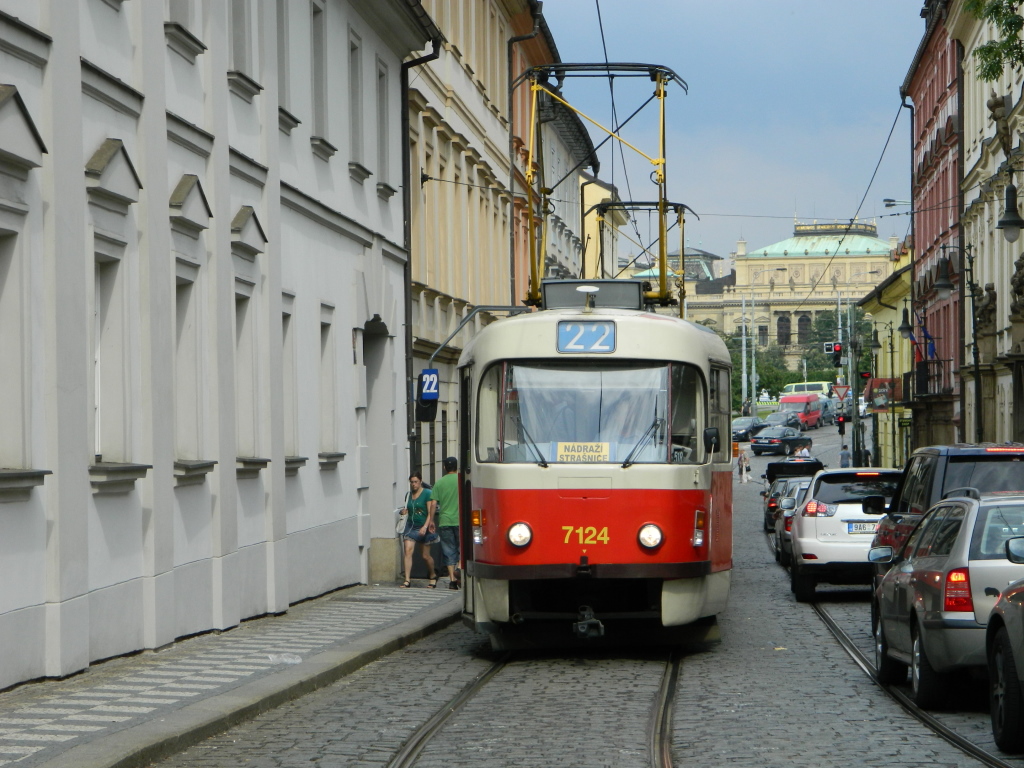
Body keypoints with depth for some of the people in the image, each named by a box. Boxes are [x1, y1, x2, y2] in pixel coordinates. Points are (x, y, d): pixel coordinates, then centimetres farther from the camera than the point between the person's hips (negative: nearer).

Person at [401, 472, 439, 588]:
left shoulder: (427, 493, -7)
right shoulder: (409, 495, 9)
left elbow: (430, 513, -12)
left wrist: (425, 526, -23)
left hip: (423, 528, -4)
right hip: (411, 526, 4)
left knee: (425, 556, 5)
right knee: (408, 551, -14)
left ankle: (433, 576, 31)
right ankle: (407, 580, -17)